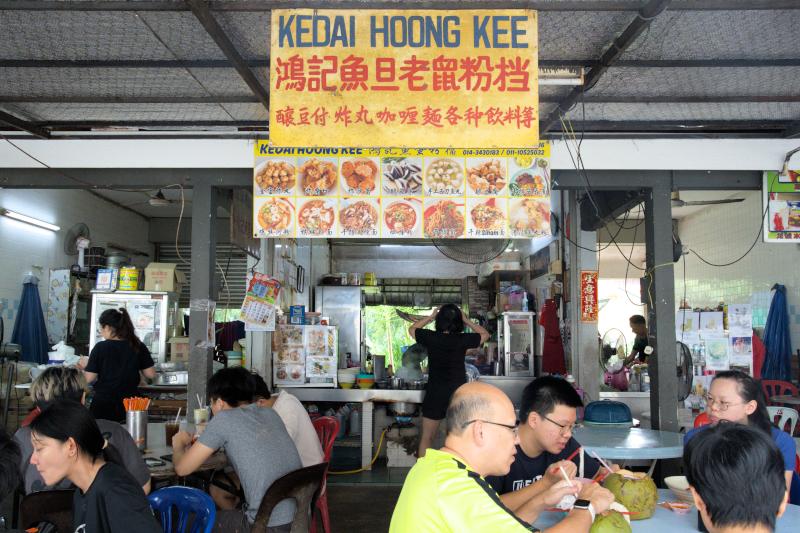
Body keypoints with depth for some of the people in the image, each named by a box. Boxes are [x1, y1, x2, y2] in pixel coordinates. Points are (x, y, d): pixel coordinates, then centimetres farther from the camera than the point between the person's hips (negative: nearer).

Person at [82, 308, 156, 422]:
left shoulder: (100, 347, -11)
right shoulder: (138, 347, -4)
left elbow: (89, 378, -8)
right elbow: (151, 374, -1)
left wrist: (85, 366, 10)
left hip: (103, 405, -2)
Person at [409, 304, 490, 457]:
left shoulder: (431, 337, -9)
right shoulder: (463, 340, -9)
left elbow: (412, 329, 12)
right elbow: (485, 334, 10)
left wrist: (430, 317, 14)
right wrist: (467, 320, 9)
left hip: (435, 393, 0)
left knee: (426, 438, 12)